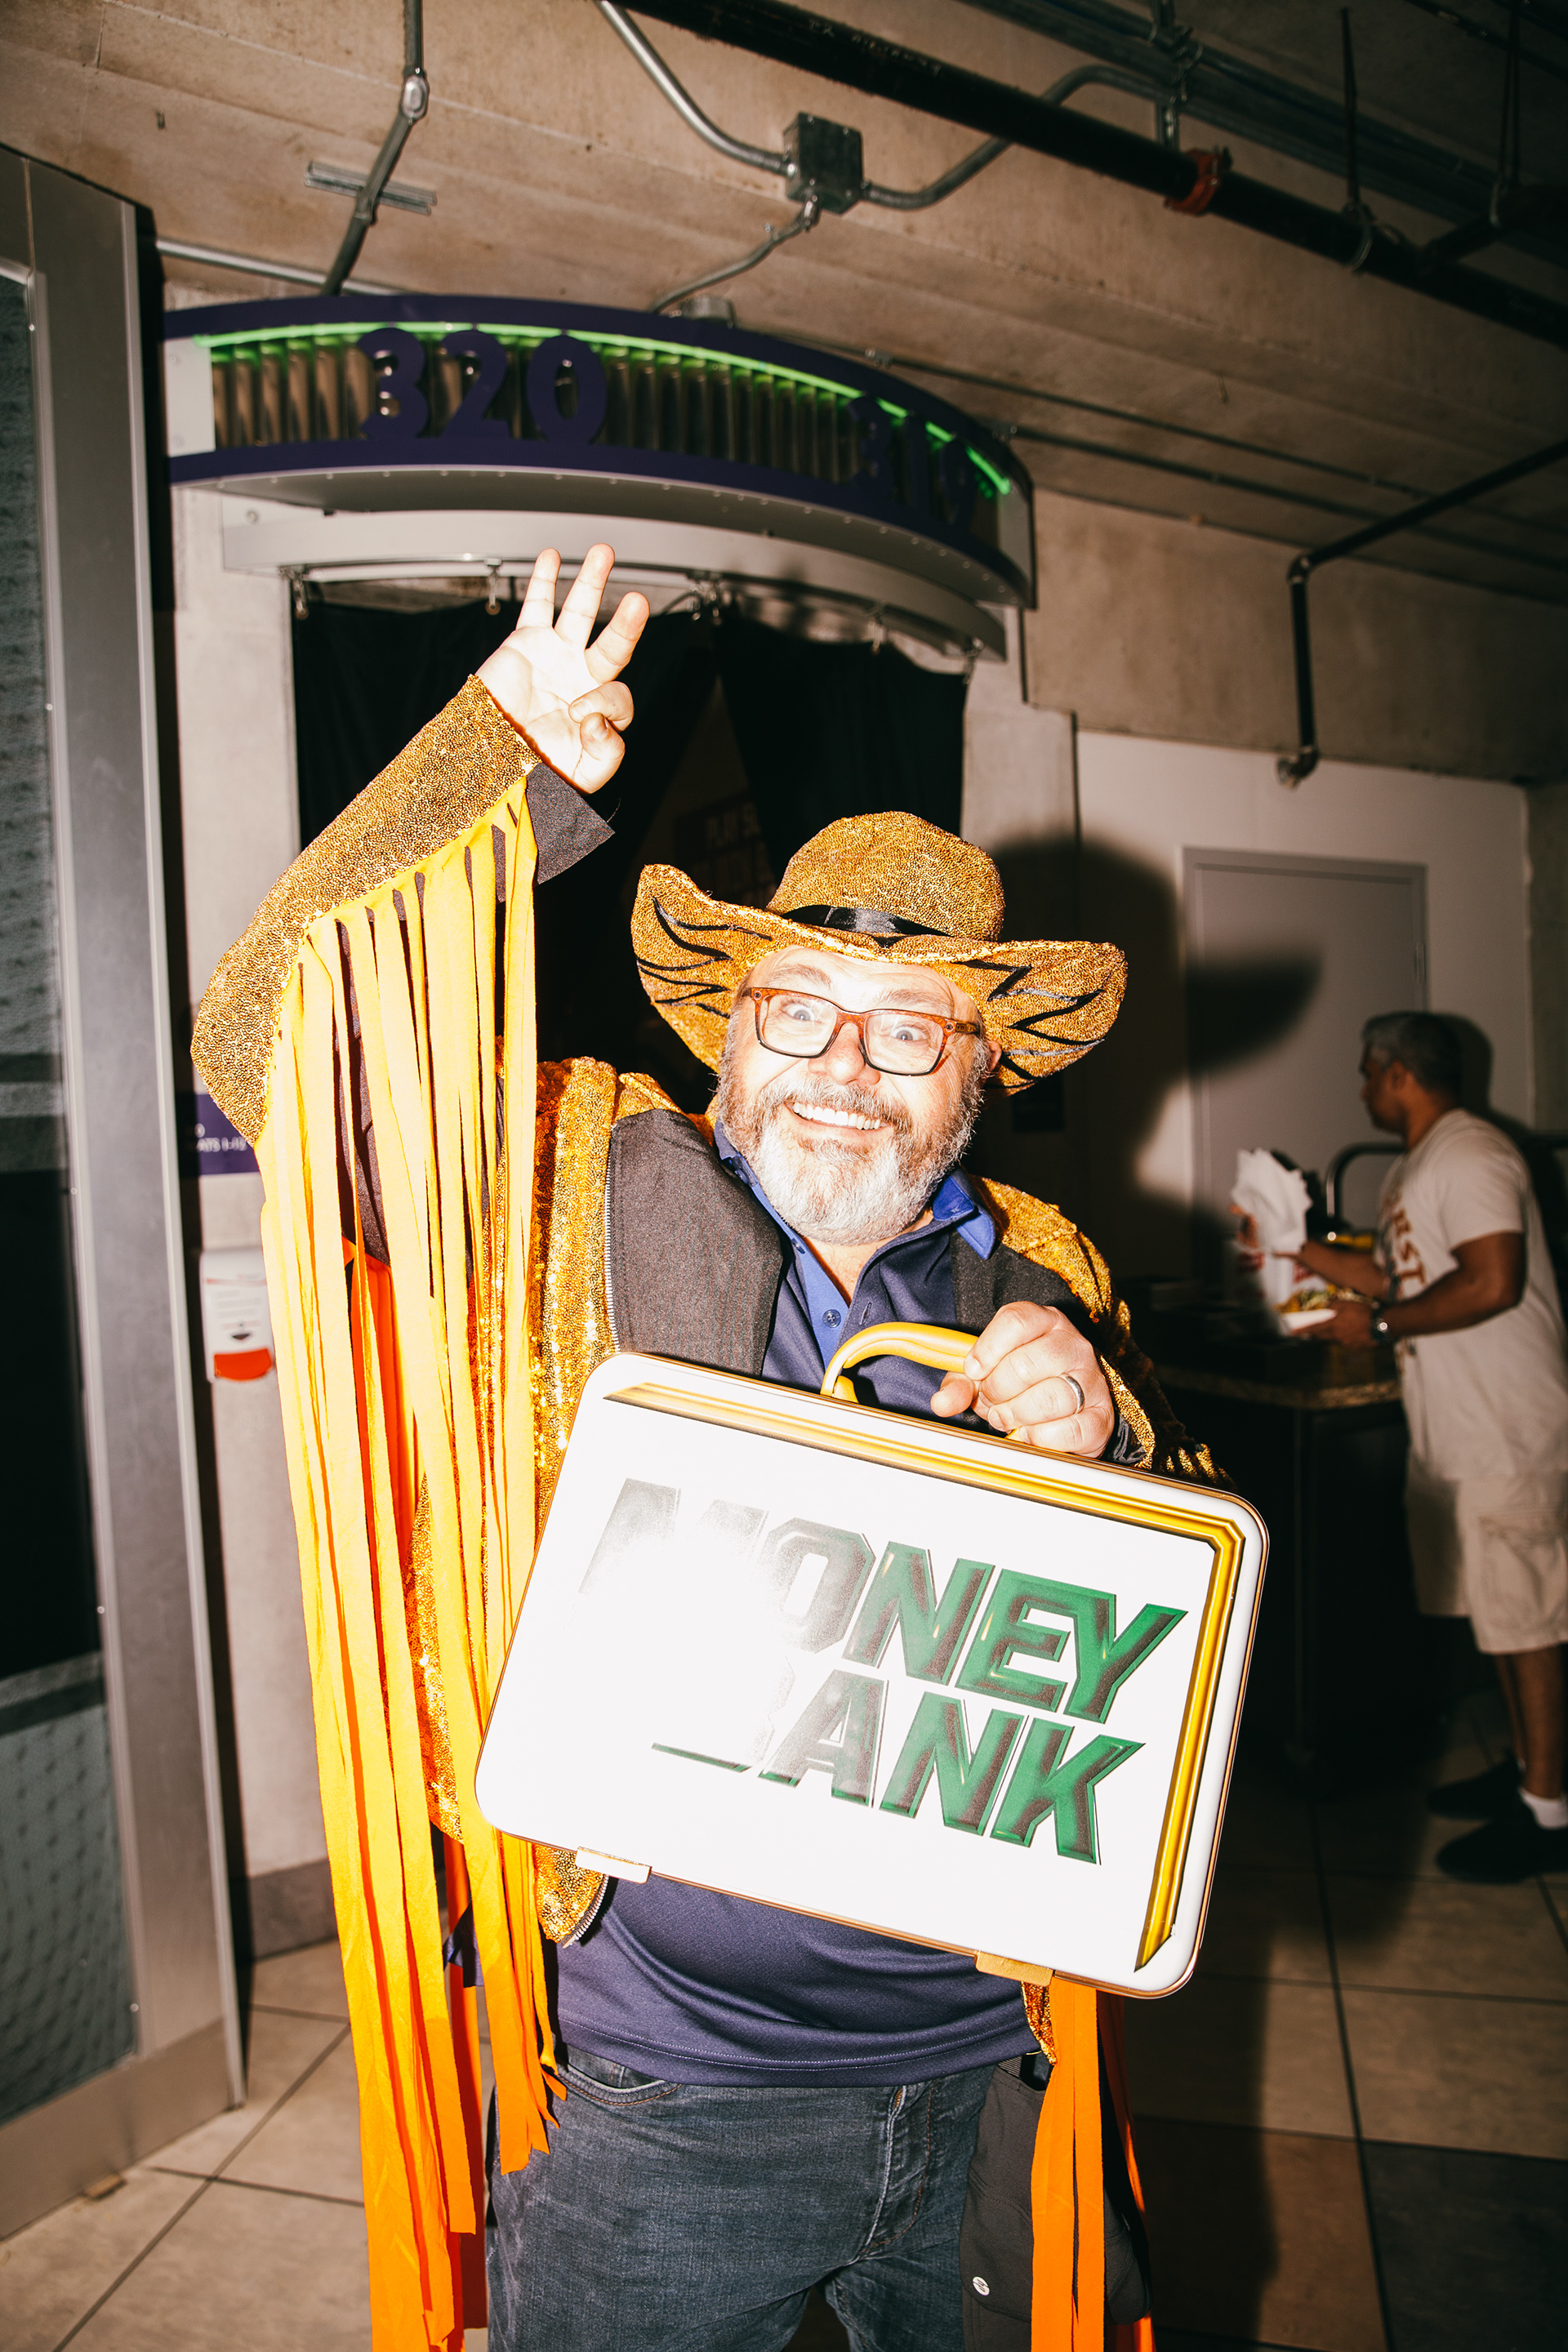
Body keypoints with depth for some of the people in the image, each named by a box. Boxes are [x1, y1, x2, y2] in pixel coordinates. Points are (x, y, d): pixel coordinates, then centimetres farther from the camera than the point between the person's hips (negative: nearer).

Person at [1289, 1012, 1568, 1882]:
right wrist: (1300, 1248, 19)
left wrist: (1377, 1324, -18)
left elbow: (1492, 1282, -25)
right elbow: (1397, 1278, 20)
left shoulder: (1469, 1153, -16)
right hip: (1456, 1435, 10)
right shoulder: (1411, 1171, 16)